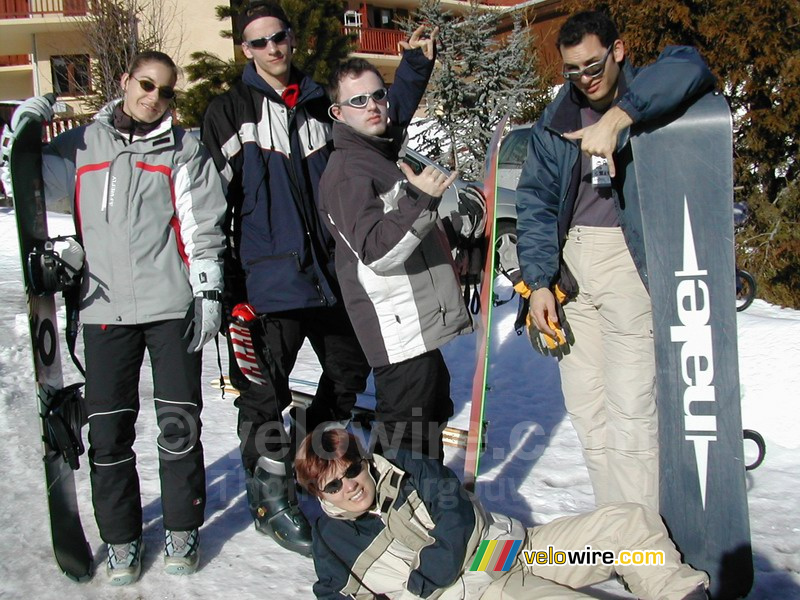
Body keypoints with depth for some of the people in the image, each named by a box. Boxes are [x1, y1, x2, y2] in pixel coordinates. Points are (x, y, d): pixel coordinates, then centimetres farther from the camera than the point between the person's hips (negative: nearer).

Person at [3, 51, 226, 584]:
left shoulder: (183, 150, 7)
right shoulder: (83, 145, 12)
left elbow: (203, 225, 3)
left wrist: (209, 290, -4)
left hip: (172, 304, -1)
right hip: (106, 306, 2)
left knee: (179, 423, 2)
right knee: (108, 430, 4)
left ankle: (181, 528, 21)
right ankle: (121, 537, 21)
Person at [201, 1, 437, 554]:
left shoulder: (321, 106, 13)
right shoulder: (229, 112, 2)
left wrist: (414, 63, 11)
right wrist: (219, 276, -6)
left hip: (330, 270, 5)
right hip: (267, 276, -5)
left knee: (350, 369, 15)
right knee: (264, 393, -2)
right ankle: (272, 498, 17)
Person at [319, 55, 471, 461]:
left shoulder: (385, 154, 15)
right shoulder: (347, 171, -16)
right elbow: (376, 252, -27)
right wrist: (420, 200, -35)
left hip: (420, 324, 11)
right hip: (398, 330, -11)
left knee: (434, 410, 24)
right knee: (405, 432, -7)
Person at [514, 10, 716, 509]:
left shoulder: (647, 96, 1)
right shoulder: (555, 122, 13)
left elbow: (689, 68, -22)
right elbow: (536, 201, 8)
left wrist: (617, 117, -33)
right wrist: (539, 280, -2)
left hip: (631, 259, -5)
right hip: (570, 264, 5)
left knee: (629, 408, -10)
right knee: (585, 406, 7)